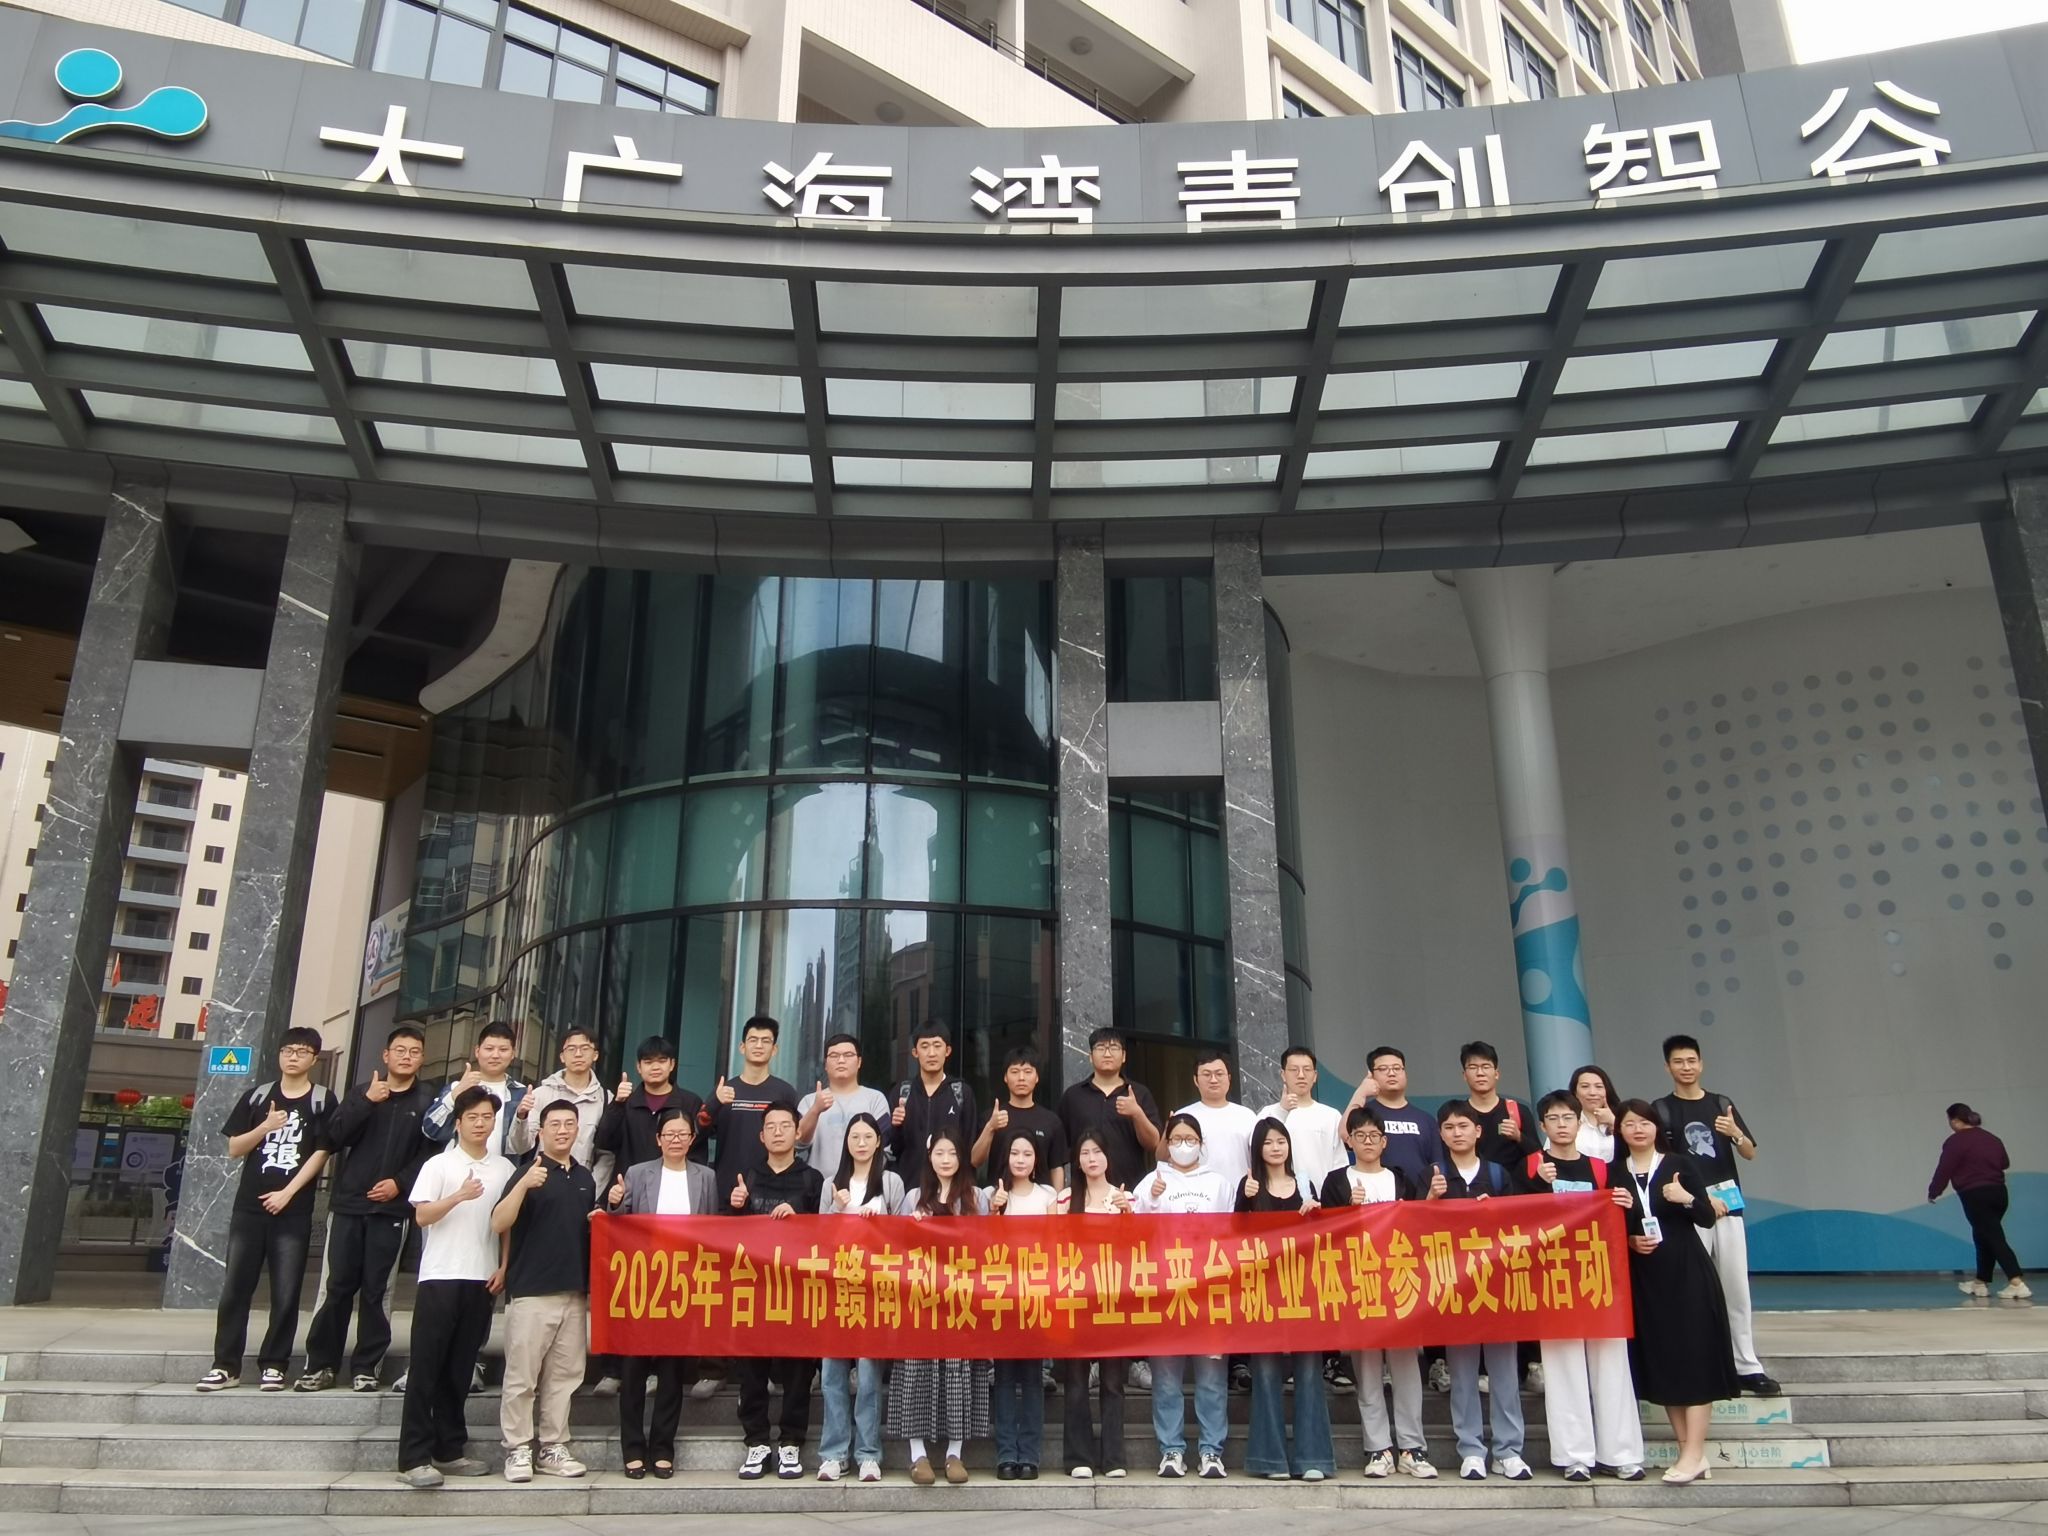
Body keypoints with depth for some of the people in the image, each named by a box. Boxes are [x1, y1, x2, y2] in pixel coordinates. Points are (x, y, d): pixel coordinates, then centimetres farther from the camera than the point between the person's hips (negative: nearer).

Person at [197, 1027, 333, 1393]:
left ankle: (273, 1365, 8)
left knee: (285, 1293, -1)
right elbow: (234, 1148, 8)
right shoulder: (258, 1095, 9)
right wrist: (266, 1126, -9)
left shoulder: (322, 1100, 1)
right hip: (249, 1206, 3)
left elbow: (320, 1153, -4)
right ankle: (226, 1366, 12)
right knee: (235, 1287, 4)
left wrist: (287, 1193, -12)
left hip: (293, 1211, -3)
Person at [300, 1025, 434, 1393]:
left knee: (375, 1290, 0)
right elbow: (332, 1139, 0)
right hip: (347, 1204, 2)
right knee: (338, 1286, 1)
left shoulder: (426, 1103, 9)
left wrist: (400, 1182, -14)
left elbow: (429, 1155, -1)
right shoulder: (361, 1093, 14)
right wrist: (367, 1102, -10)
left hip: (391, 1209, -1)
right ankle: (321, 1364, 10)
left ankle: (365, 1366, 7)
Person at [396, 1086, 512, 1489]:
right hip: (440, 1277, -3)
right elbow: (421, 1216, -8)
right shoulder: (438, 1165, -1)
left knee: (459, 1369, 9)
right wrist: (459, 1196, -23)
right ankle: (414, 1457, 0)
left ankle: (449, 1451, 17)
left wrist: (504, 1267, 4)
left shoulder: (504, 1168, 9)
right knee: (426, 1368, -3)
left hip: (482, 1279, 3)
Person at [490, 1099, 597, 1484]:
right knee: (522, 1376, -2)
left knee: (563, 1376, 9)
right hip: (531, 1290, -5)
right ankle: (518, 1450, 7)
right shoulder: (529, 1172, -4)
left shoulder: (585, 1178, 14)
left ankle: (553, 1448, 16)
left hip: (575, 1292, 5)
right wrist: (524, 1184, -28)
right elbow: (499, 1224, -14)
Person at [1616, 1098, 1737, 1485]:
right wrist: (1629, 1242, -12)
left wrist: (1687, 1199, -21)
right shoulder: (1613, 1174, 3)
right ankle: (1687, 1450, 14)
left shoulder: (1678, 1166, -1)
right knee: (1659, 1362, 5)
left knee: (1692, 1357, -4)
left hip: (1686, 1273, -2)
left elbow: (1708, 1219, -3)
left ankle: (1695, 1453, -1)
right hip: (1642, 1277, 3)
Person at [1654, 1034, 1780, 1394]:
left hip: (1728, 1201, 3)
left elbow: (1751, 1154, 10)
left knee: (1737, 1285, 4)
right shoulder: (1662, 1109, 1)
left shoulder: (1721, 1104, 11)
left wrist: (1736, 1133, -12)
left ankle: (1747, 1365, 9)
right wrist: (1702, 1198, -11)